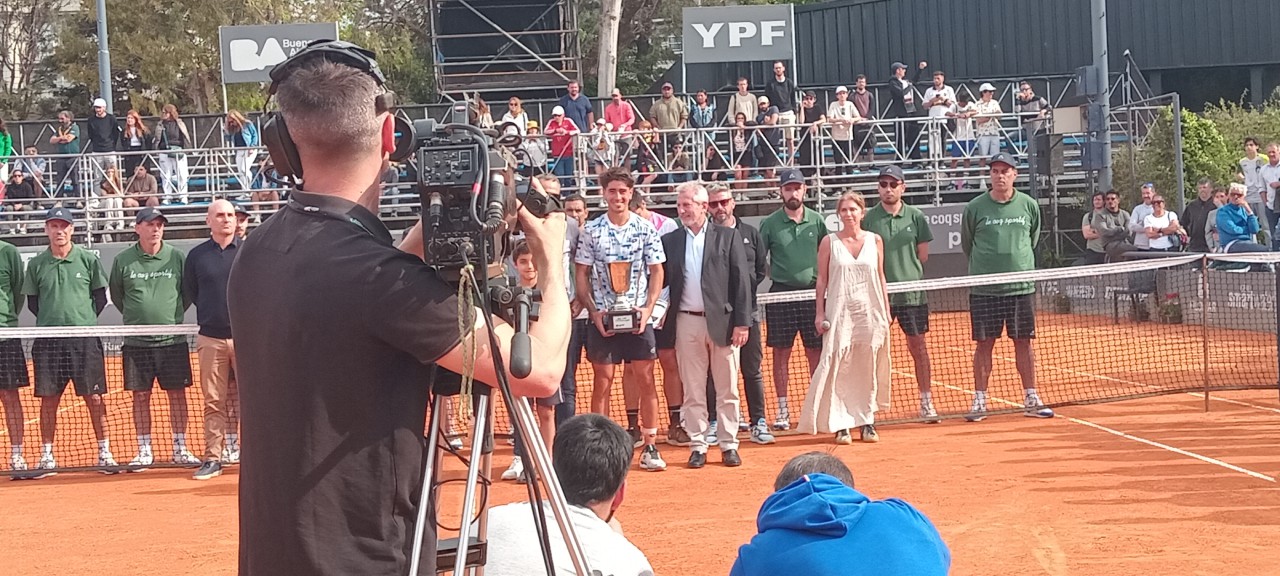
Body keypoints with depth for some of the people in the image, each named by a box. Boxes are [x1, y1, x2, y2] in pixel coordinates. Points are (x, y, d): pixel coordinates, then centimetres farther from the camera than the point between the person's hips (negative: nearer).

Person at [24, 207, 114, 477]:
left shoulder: (88, 259, 2)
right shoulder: (37, 264, 6)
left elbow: (100, 298, 8)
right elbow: (32, 302, 13)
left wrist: (85, 319, 1)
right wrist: (53, 320, 5)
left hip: (85, 339, -1)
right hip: (47, 341, 1)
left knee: (94, 397, -1)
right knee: (48, 399, 4)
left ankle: (105, 454, 5)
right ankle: (47, 457, 12)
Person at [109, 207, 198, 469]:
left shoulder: (177, 257, 0)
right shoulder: (123, 260, 1)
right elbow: (115, 293, 13)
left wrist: (174, 315, 10)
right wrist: (135, 316, 12)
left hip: (172, 340, 0)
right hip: (136, 341, 0)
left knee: (177, 394, 3)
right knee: (140, 396, 5)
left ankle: (180, 449, 11)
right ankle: (144, 451, 13)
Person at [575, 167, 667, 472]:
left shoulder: (646, 228, 3)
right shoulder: (590, 230, 2)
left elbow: (657, 271, 5)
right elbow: (582, 274, 4)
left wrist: (648, 308, -7)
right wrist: (594, 311, -6)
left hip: (638, 316, 1)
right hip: (602, 318, 0)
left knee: (646, 380, 1)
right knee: (602, 382, 1)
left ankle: (650, 447, 8)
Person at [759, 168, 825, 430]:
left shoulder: (816, 220, 5)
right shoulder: (770, 223, 1)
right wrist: (774, 274, -2)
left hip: (812, 291, 1)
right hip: (781, 293, -1)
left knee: (816, 350, 4)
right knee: (781, 352, 2)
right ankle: (782, 410, 8)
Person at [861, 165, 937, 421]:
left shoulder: (916, 217, 4)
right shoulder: (869, 219, 1)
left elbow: (923, 255, 10)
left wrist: (903, 270, 5)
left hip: (912, 293, 1)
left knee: (919, 347, 4)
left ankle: (926, 403, 11)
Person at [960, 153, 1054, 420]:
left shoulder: (1029, 205, 3)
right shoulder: (975, 208, -2)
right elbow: (967, 245, 10)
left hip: (1022, 286, 2)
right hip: (984, 288, -1)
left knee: (1024, 342, 6)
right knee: (984, 343, 2)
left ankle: (1031, 399, 14)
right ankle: (979, 401, 10)